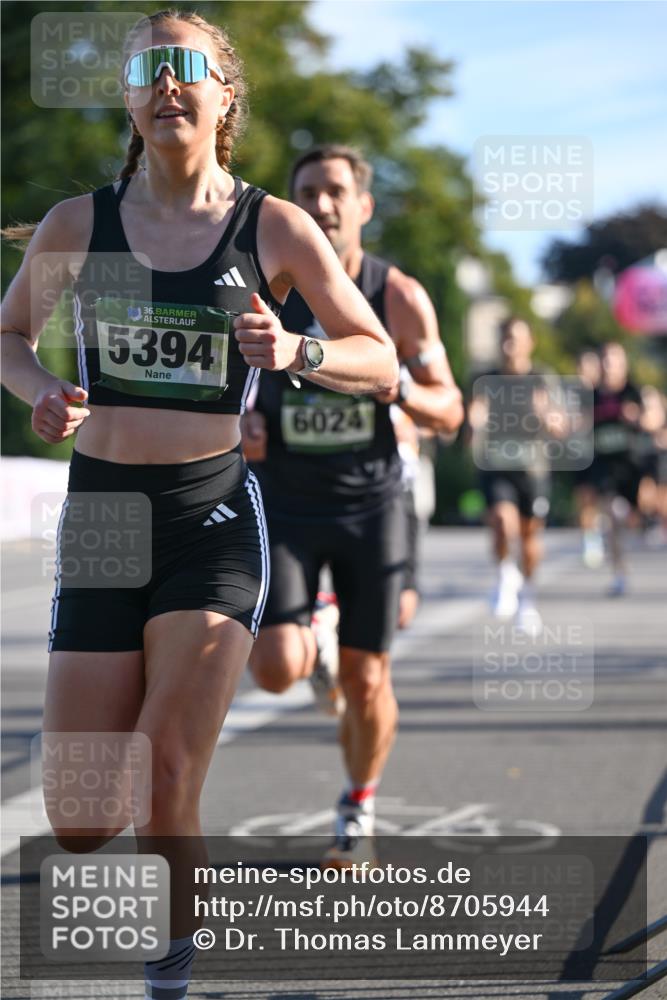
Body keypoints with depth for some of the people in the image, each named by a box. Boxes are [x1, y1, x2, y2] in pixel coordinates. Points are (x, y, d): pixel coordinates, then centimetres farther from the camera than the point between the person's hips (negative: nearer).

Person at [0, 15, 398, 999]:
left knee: (166, 778, -17)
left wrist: (297, 351, -15)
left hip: (215, 519, -2)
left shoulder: (276, 229, 1)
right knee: (80, 823, -1)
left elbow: (381, 363, 6)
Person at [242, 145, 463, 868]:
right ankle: (314, 632, 22)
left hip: (370, 505, 0)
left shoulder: (400, 298, -5)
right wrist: (241, 424, -12)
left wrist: (401, 389, -22)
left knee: (365, 682, 3)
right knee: (276, 670, -15)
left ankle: (358, 814, 28)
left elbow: (449, 412, -1)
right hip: (285, 503, 0)